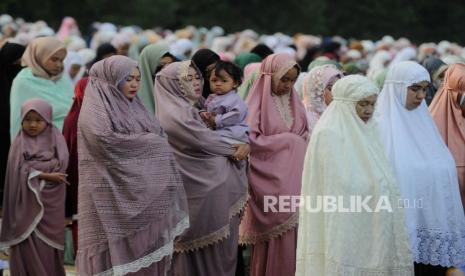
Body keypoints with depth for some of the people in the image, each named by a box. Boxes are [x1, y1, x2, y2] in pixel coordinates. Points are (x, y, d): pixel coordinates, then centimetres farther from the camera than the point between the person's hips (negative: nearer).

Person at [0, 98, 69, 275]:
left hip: (49, 202, 1)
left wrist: (34, 173, -10)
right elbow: (19, 173, -8)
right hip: (27, 203, -1)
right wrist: (45, 175, -14)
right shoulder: (19, 143, 2)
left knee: (49, 246, 4)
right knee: (28, 246, -3)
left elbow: (59, 167, -7)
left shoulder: (56, 140, 4)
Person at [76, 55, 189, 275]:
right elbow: (103, 138, -21)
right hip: (111, 195, -7)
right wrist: (145, 141, -10)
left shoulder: (134, 107, 17)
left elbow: (159, 138, 15)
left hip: (140, 194, 7)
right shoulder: (95, 107, -5)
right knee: (114, 253, -6)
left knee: (142, 250, 3)